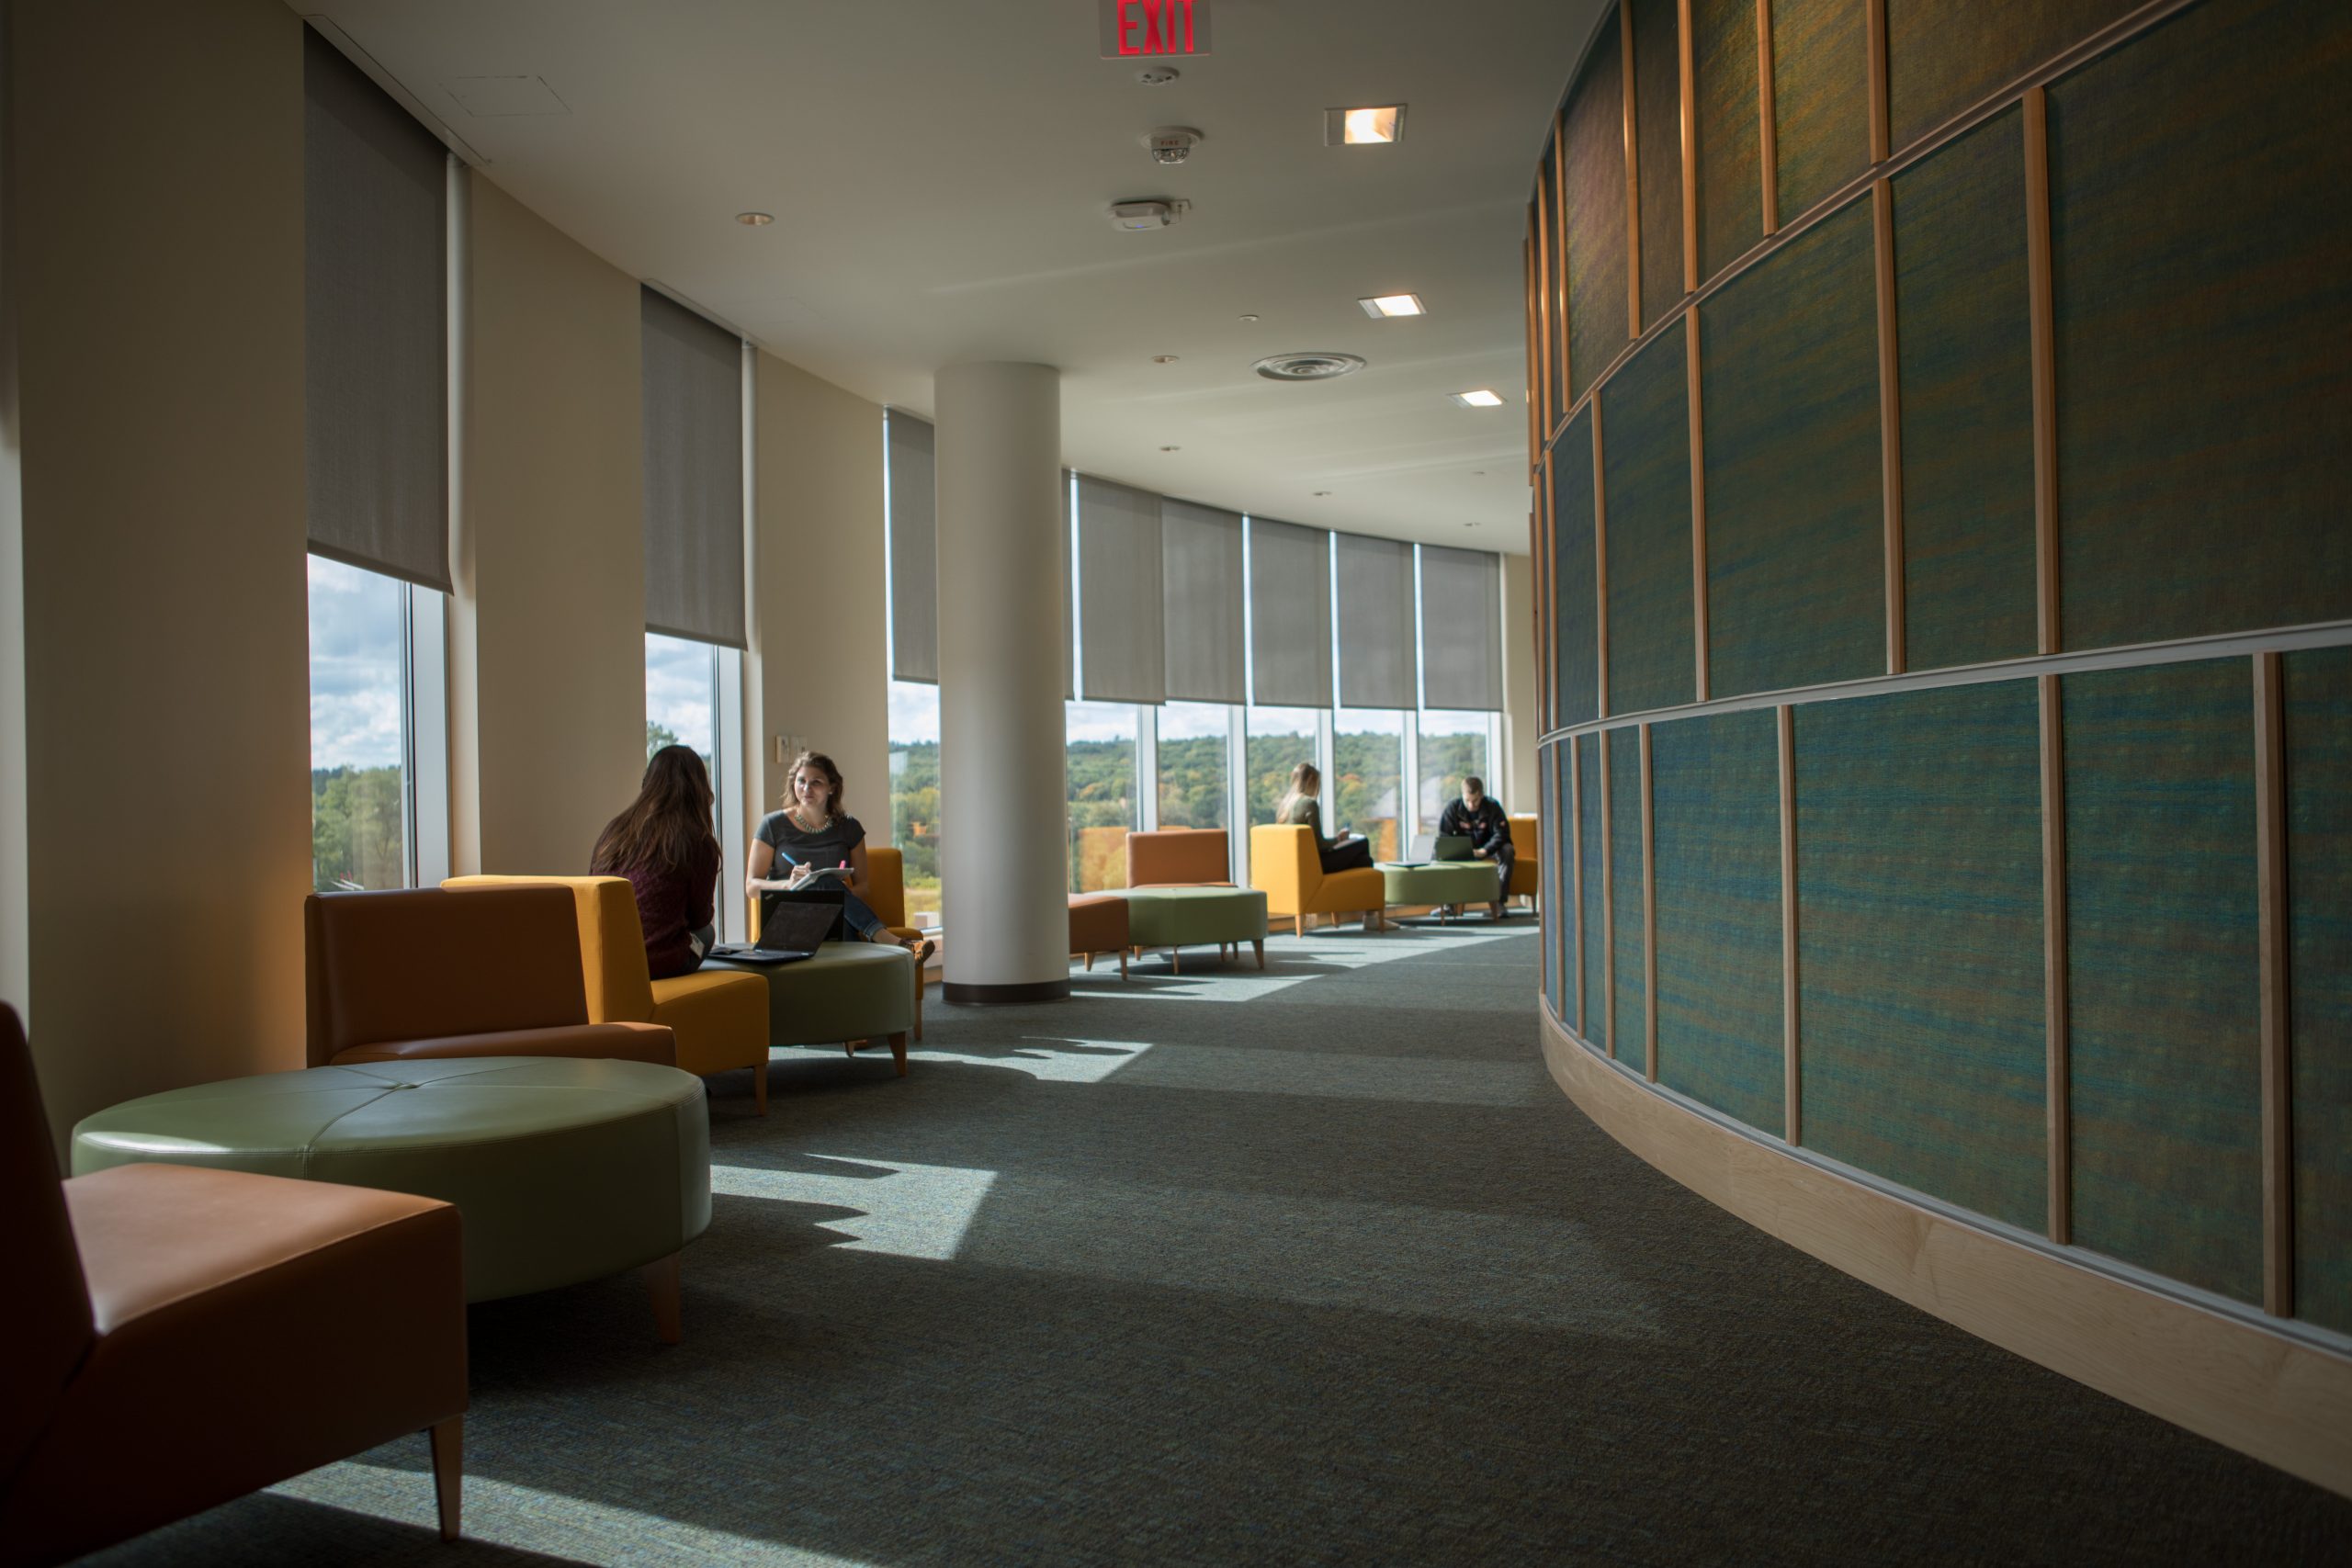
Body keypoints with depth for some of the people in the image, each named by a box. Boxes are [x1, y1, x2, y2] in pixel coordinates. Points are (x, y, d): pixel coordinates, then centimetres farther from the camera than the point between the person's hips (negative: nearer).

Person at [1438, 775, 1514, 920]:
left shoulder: (1492, 806, -15)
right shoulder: (1453, 807, -13)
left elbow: (1501, 834, -21)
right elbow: (1443, 835, -12)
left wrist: (1484, 851, -39)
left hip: (1488, 848, -1)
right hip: (1463, 851, 1)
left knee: (1507, 850, -35)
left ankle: (1499, 901, -31)